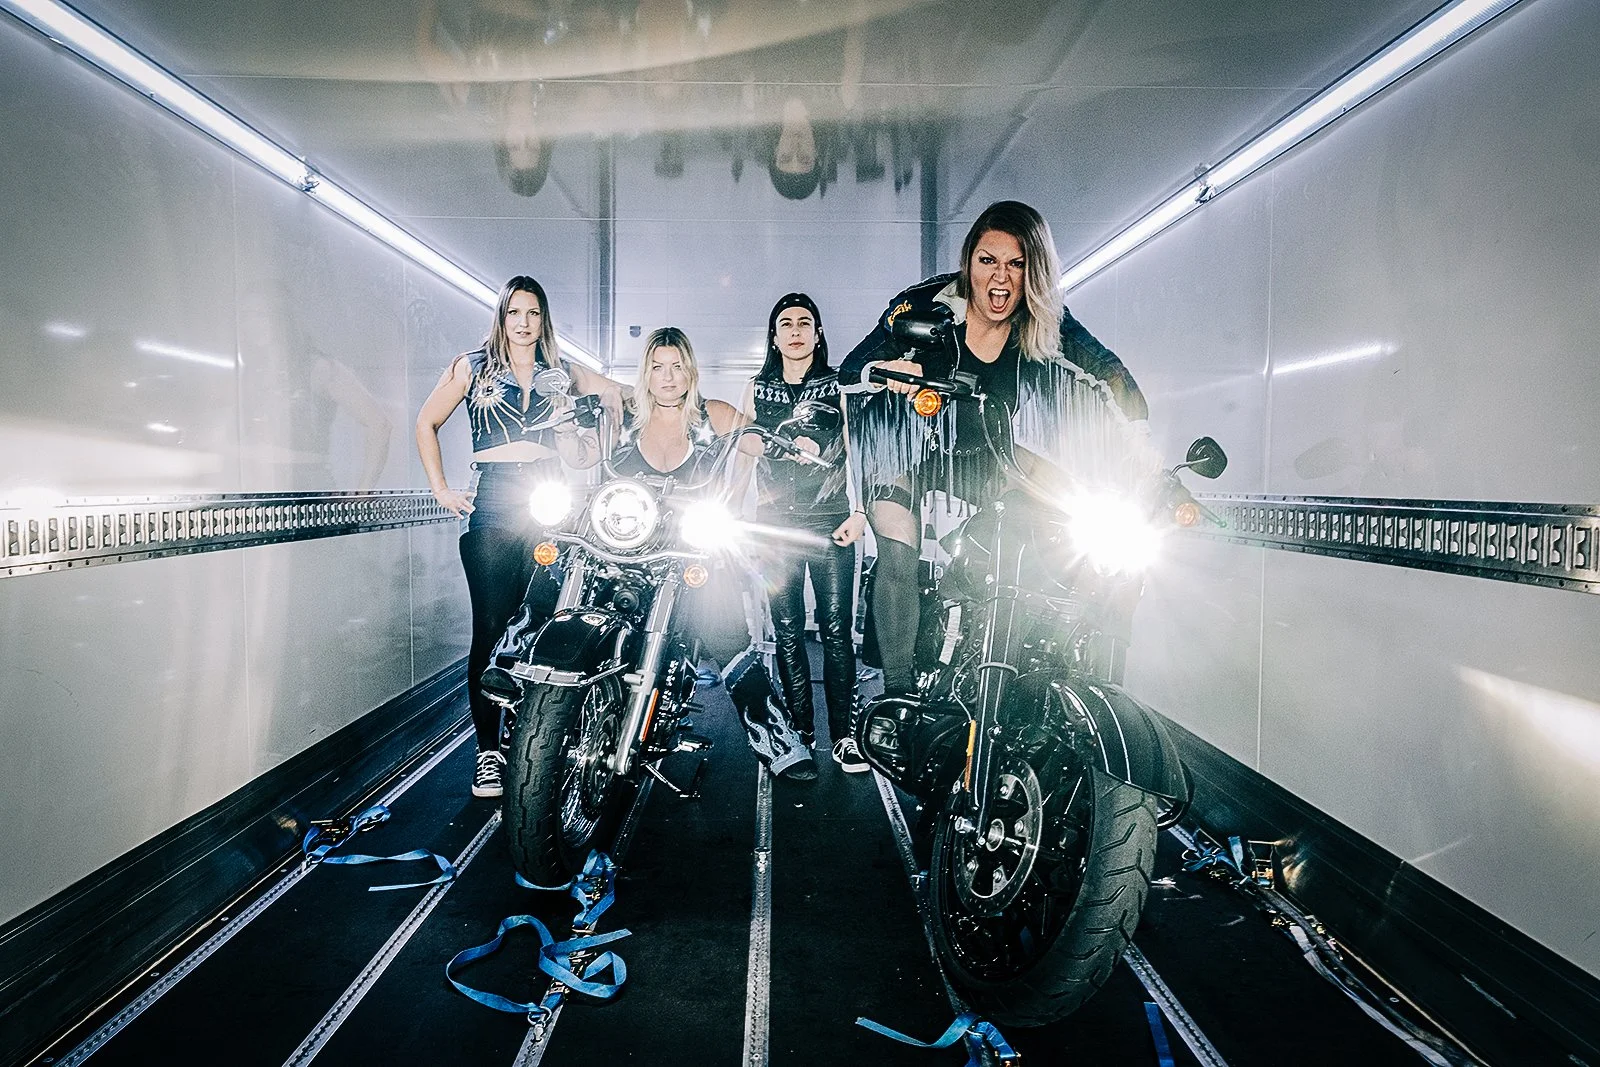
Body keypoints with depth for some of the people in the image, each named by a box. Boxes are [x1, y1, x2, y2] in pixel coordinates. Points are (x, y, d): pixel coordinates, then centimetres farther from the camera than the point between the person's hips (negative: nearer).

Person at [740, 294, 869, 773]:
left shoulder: (838, 385, 12)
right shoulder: (758, 388, 17)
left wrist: (859, 510, -6)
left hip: (830, 521, -2)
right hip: (775, 522, 2)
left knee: (836, 630, -6)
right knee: (787, 633, 0)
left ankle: (844, 734, -1)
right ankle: (800, 732, 7)